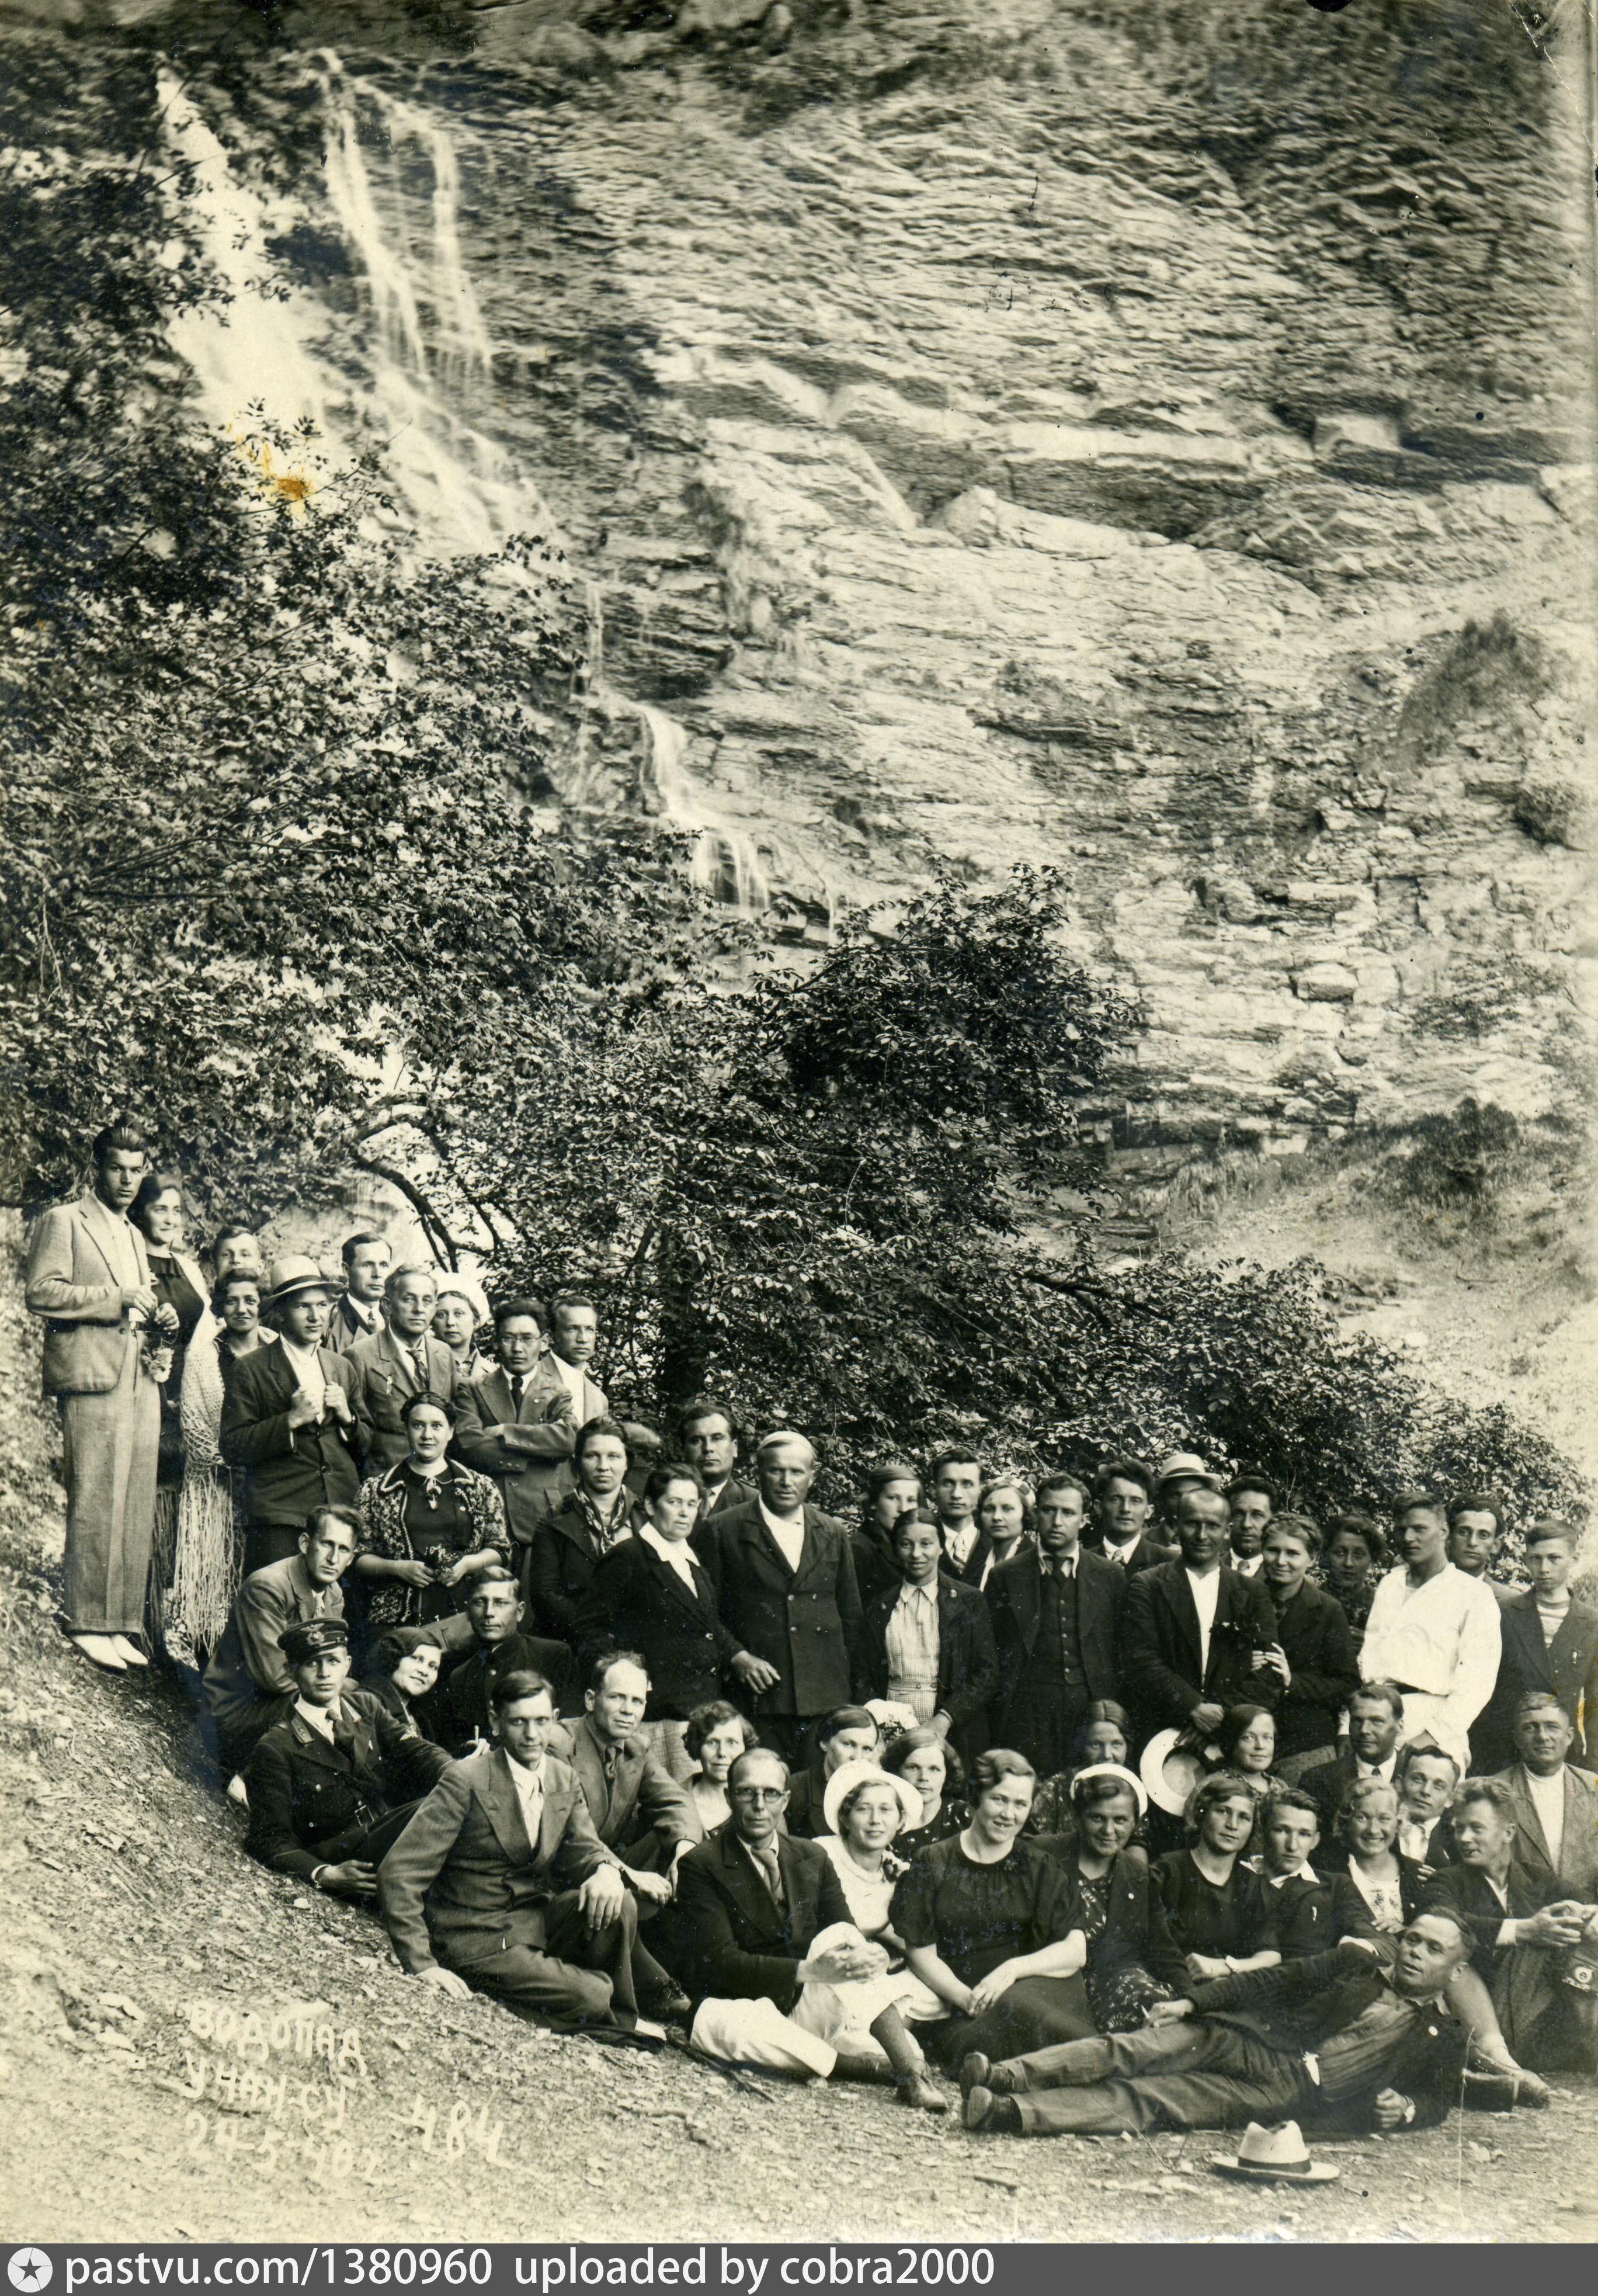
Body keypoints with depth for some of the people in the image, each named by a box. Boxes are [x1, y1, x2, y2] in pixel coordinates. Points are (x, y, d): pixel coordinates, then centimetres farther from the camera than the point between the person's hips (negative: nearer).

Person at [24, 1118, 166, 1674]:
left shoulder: (134, 1235, 25)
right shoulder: (62, 1221, 2)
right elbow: (40, 1293, -10)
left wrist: (155, 1341, 12)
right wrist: (116, 1297, -14)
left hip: (142, 1382, 7)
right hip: (92, 1378, -7)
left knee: (136, 1510, 4)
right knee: (95, 1506, -9)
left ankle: (120, 1626, 9)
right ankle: (87, 1624, -2)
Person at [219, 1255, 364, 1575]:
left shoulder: (343, 1368, 18)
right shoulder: (251, 1370, 3)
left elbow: (366, 1451, 21)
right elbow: (232, 1449, -4)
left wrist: (347, 1417, 1)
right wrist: (291, 1420, -12)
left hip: (342, 1517, 4)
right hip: (278, 1522, -4)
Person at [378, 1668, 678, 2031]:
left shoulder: (563, 1779, 5)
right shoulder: (466, 1781, -16)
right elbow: (397, 1875, -17)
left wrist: (605, 1869, -19)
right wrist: (421, 1964, -22)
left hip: (537, 1920, 7)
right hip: (478, 1940, -6)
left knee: (618, 1905, -21)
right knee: (589, 1998, -26)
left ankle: (621, 2026, -2)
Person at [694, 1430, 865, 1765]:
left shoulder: (834, 1535, 15)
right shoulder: (721, 1530, 4)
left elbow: (851, 1618, 17)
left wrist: (859, 1693, 12)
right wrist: (736, 1656, -9)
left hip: (828, 1700, 3)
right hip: (757, 1699, -3)